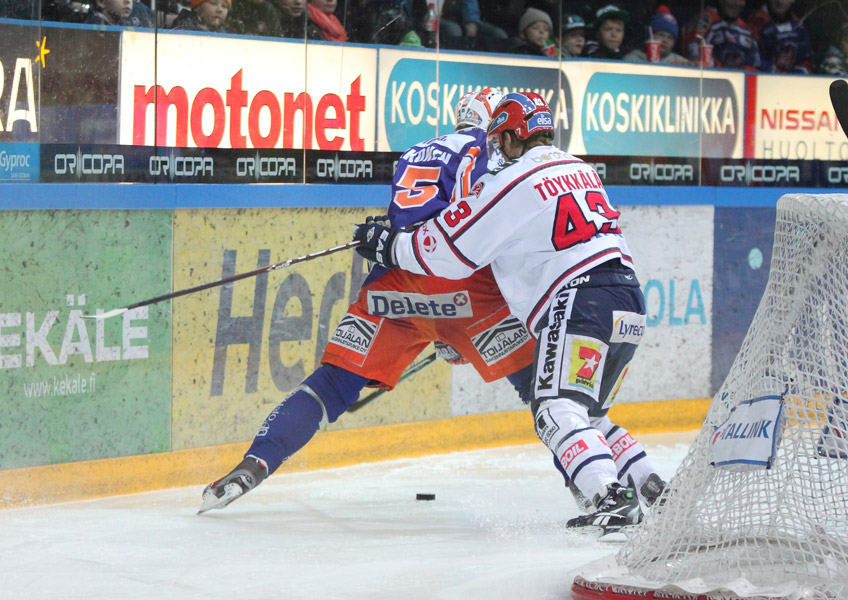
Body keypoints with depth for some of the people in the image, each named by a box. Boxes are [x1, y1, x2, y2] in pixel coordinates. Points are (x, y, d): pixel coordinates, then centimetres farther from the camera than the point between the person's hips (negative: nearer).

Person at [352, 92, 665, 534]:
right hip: (629, 301, 9)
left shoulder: (513, 181, -4)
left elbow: (450, 251, -1)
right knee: (585, 412, 21)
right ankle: (653, 490, 17)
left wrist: (385, 244, 13)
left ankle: (611, 500, -33)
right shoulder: (580, 169, 22)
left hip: (581, 303, -9)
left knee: (556, 410, -15)